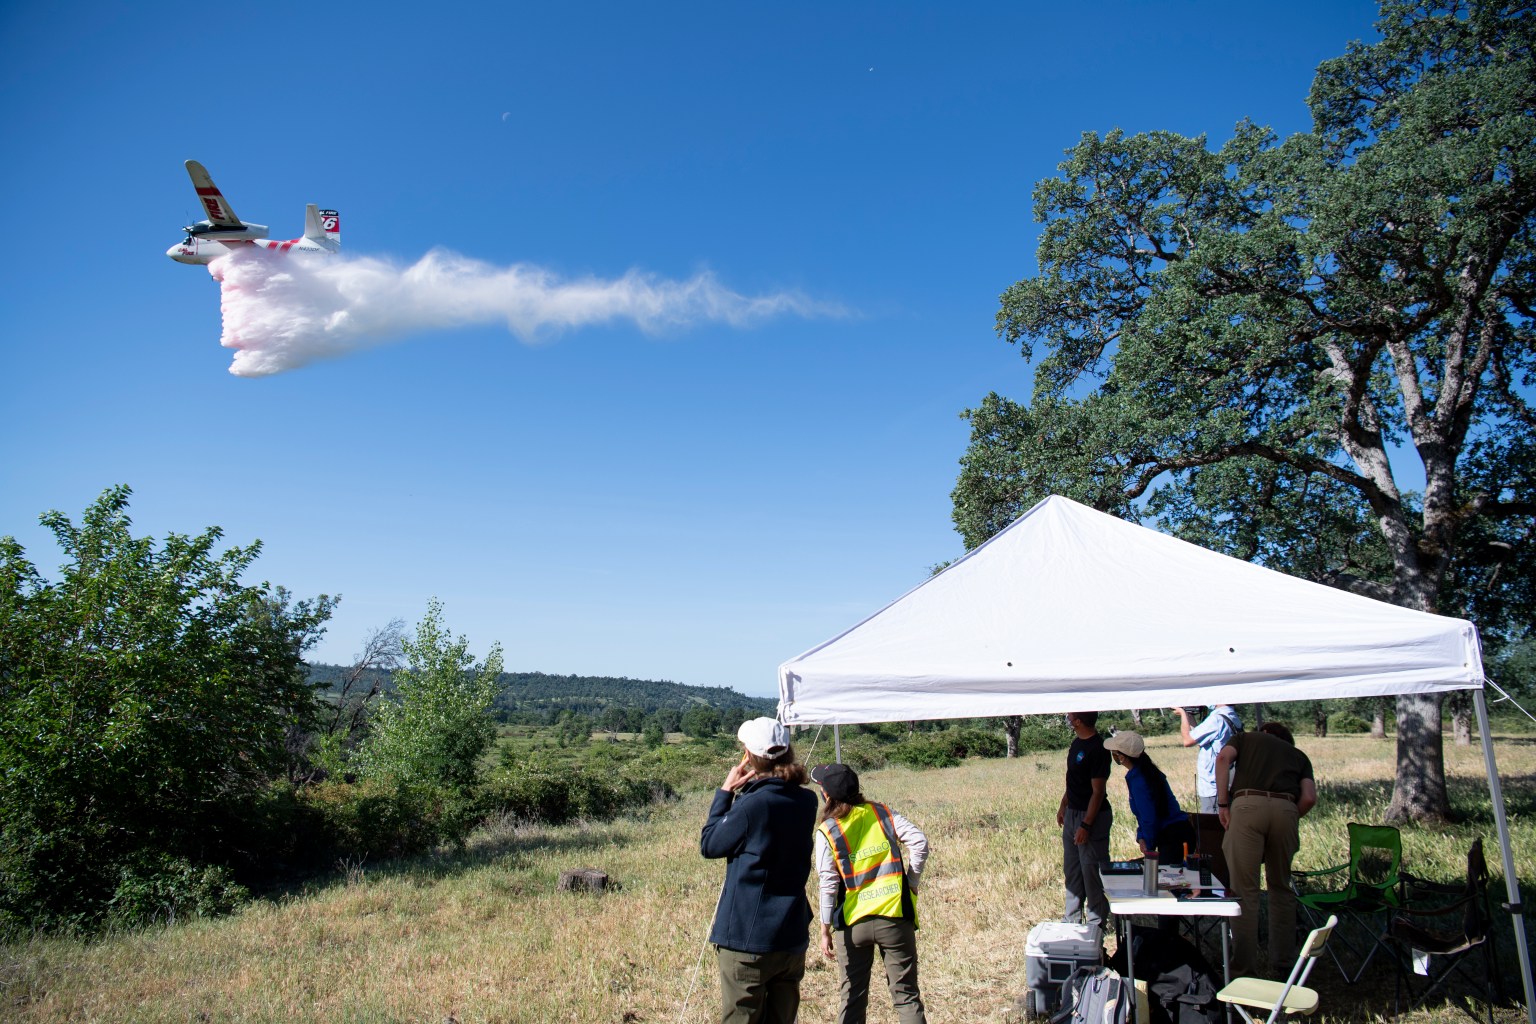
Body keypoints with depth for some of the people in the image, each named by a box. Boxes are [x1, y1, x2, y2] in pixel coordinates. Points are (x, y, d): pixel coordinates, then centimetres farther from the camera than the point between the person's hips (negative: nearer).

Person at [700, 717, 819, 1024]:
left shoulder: (752, 805, -19)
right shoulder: (807, 801, 0)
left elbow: (709, 845, -5)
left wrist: (725, 791, 0)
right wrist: (746, 791, 4)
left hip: (747, 943, -6)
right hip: (793, 939, 6)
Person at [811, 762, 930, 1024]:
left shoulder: (827, 831, -5)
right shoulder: (882, 813, 2)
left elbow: (828, 884, -7)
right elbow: (919, 841, -6)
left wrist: (825, 929, -2)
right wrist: (912, 881, 1)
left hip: (852, 923, -1)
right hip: (895, 916, 1)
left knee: (853, 996, 13)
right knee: (906, 995, 7)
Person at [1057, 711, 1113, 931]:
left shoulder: (1098, 748, -21)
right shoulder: (1077, 743, 7)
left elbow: (1097, 791, -21)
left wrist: (1086, 824, -21)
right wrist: (1063, 806, 19)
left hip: (1091, 816, -10)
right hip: (1072, 814, 10)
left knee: (1091, 871, 1)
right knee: (1071, 869, 17)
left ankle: (1096, 923, 14)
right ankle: (1072, 918, 29)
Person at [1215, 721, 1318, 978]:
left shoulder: (1245, 738, 28)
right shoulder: (1298, 755, 31)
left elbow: (1223, 757, 4)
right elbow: (1309, 798, 12)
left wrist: (1222, 804, 5)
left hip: (1247, 805, -2)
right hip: (1285, 808, 2)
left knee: (1245, 890, 1)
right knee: (1281, 888, 16)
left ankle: (1245, 967, 1)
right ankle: (1282, 966, 19)